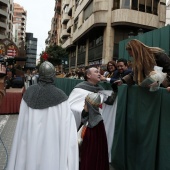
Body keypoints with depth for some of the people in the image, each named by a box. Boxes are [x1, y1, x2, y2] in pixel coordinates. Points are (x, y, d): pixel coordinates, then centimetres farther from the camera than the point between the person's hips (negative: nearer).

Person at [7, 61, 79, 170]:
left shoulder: (29, 92, -6)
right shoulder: (60, 96, -16)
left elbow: (23, 123, 2)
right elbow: (68, 125, -15)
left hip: (31, 142, 4)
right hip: (51, 145, -3)